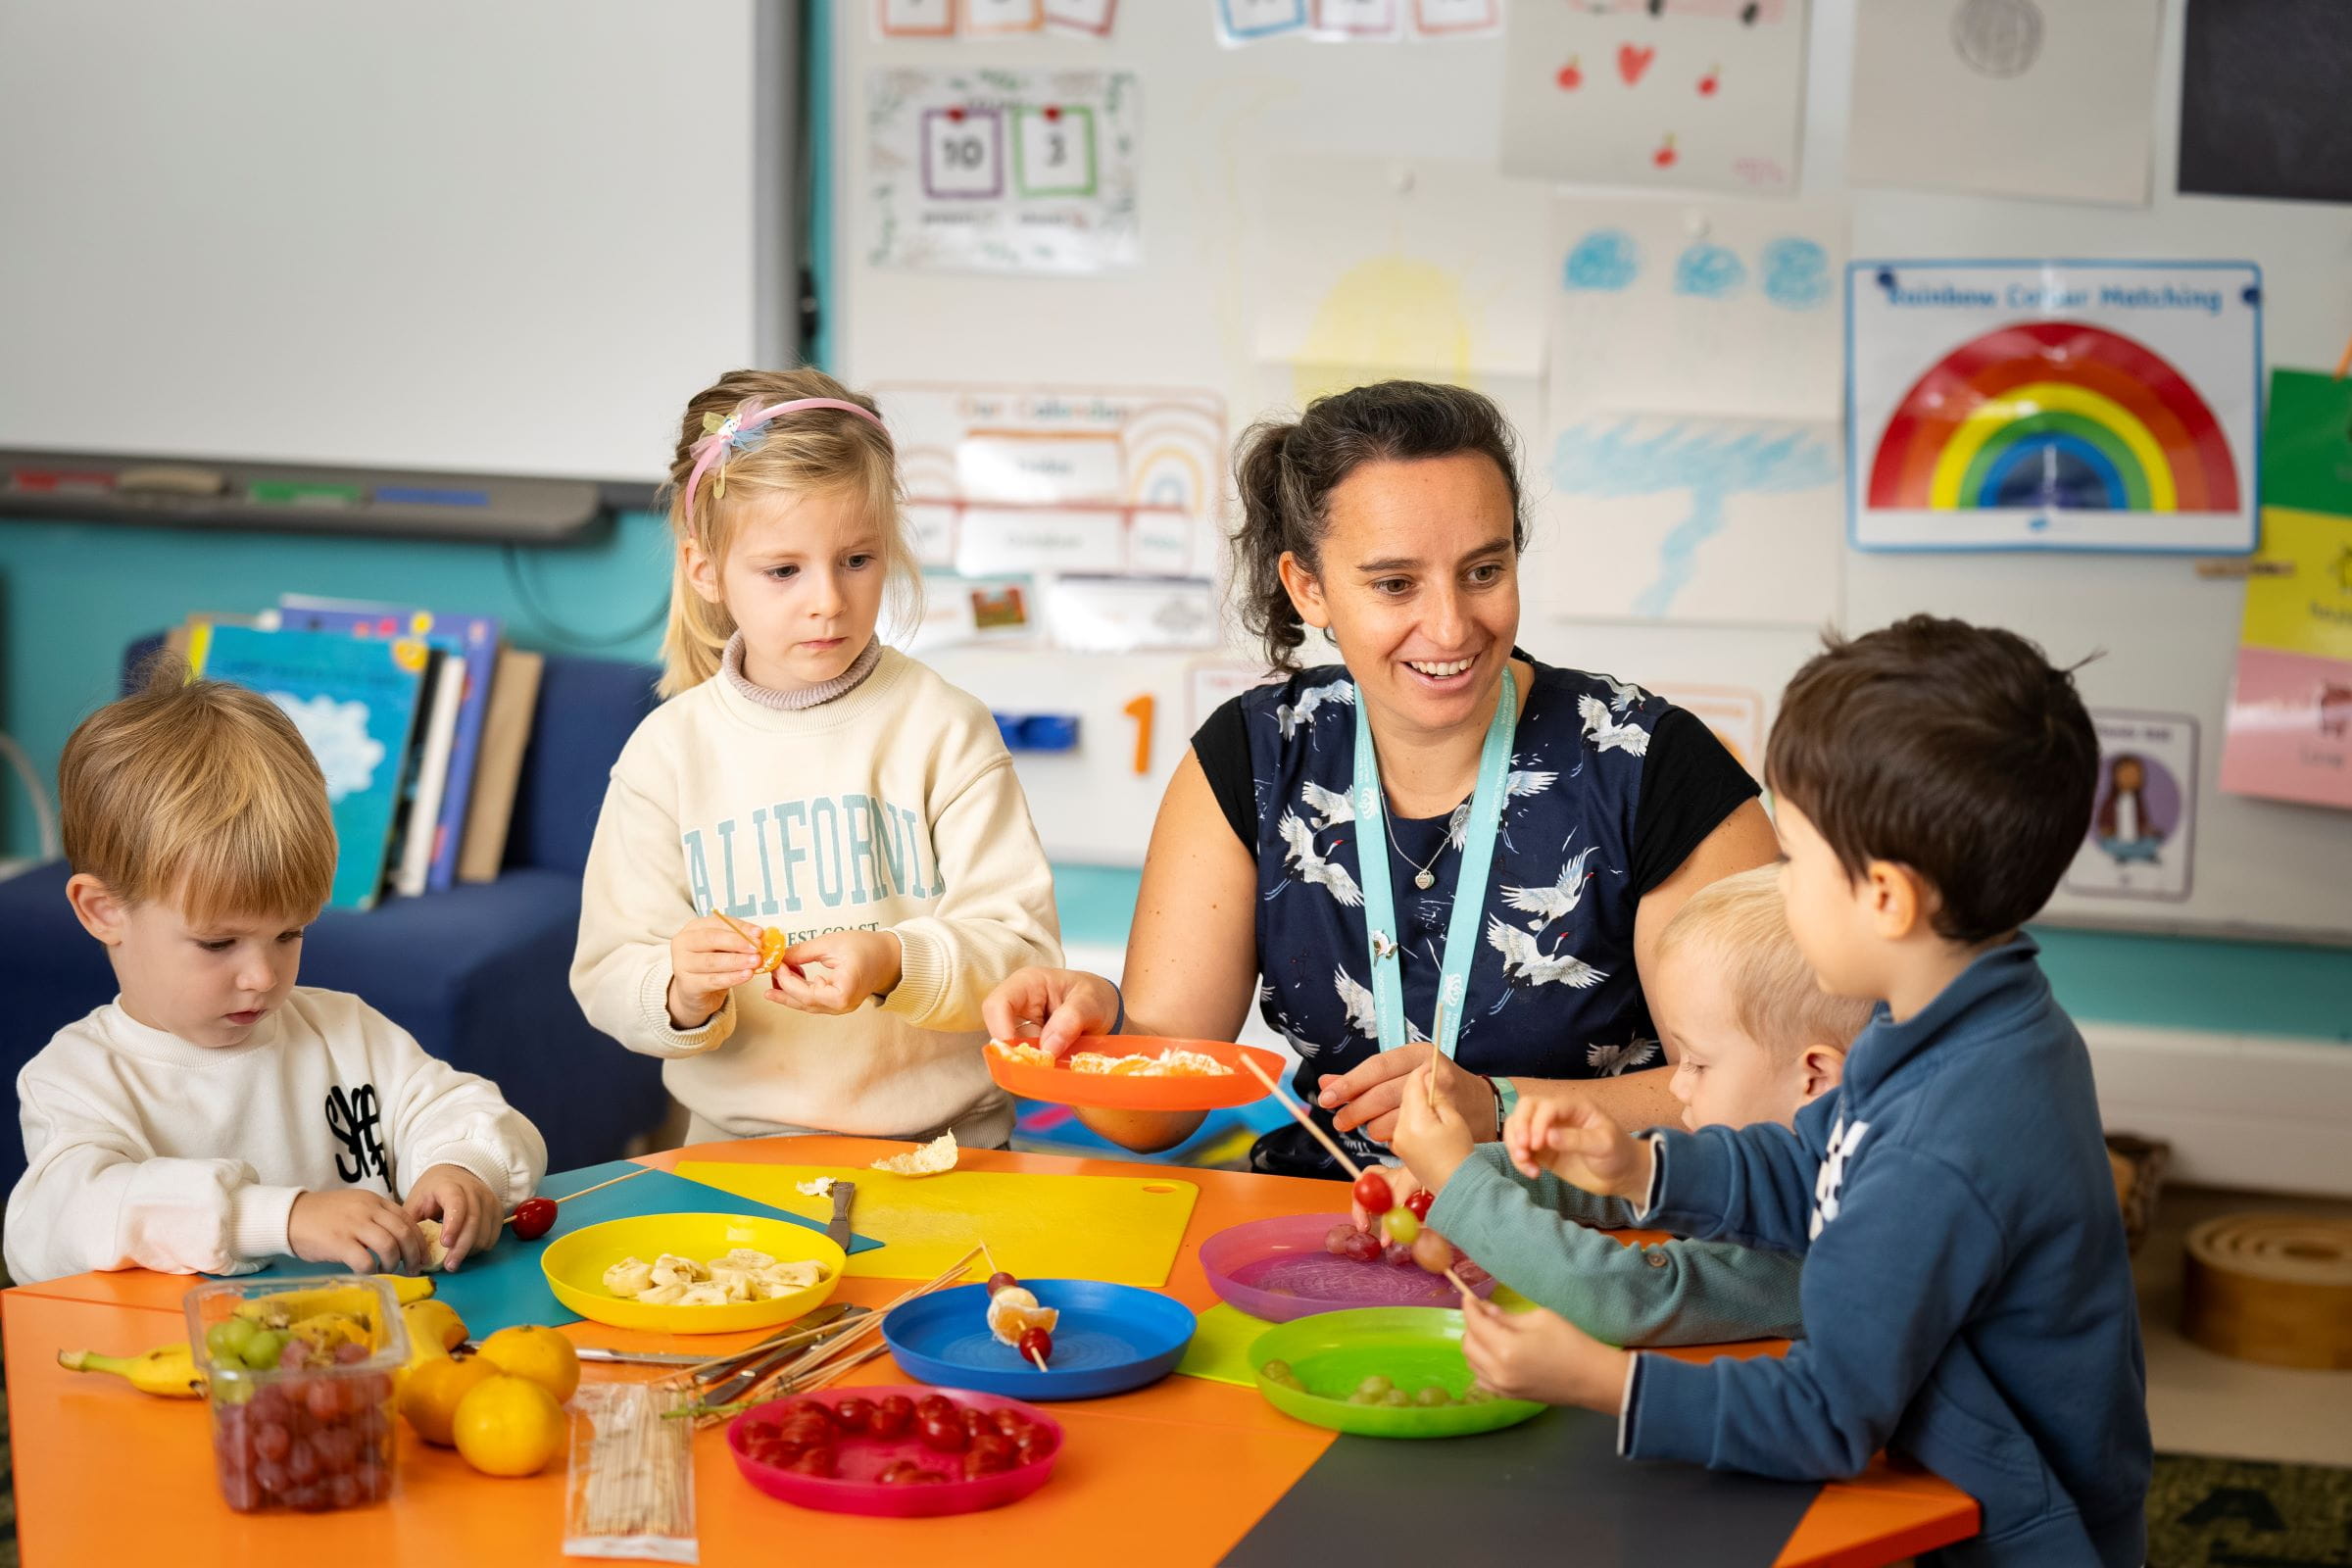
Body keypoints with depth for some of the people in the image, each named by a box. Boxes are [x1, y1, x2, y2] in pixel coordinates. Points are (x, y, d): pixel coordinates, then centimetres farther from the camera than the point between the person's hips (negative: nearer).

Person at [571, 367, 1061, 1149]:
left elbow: (1023, 950, -4)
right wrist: (682, 994, -19)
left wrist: (894, 965, -22)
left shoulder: (945, 729, 0)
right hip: (737, 1148, 2)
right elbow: (609, 979, 3)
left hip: (941, 1143, -2)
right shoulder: (667, 750, 4)